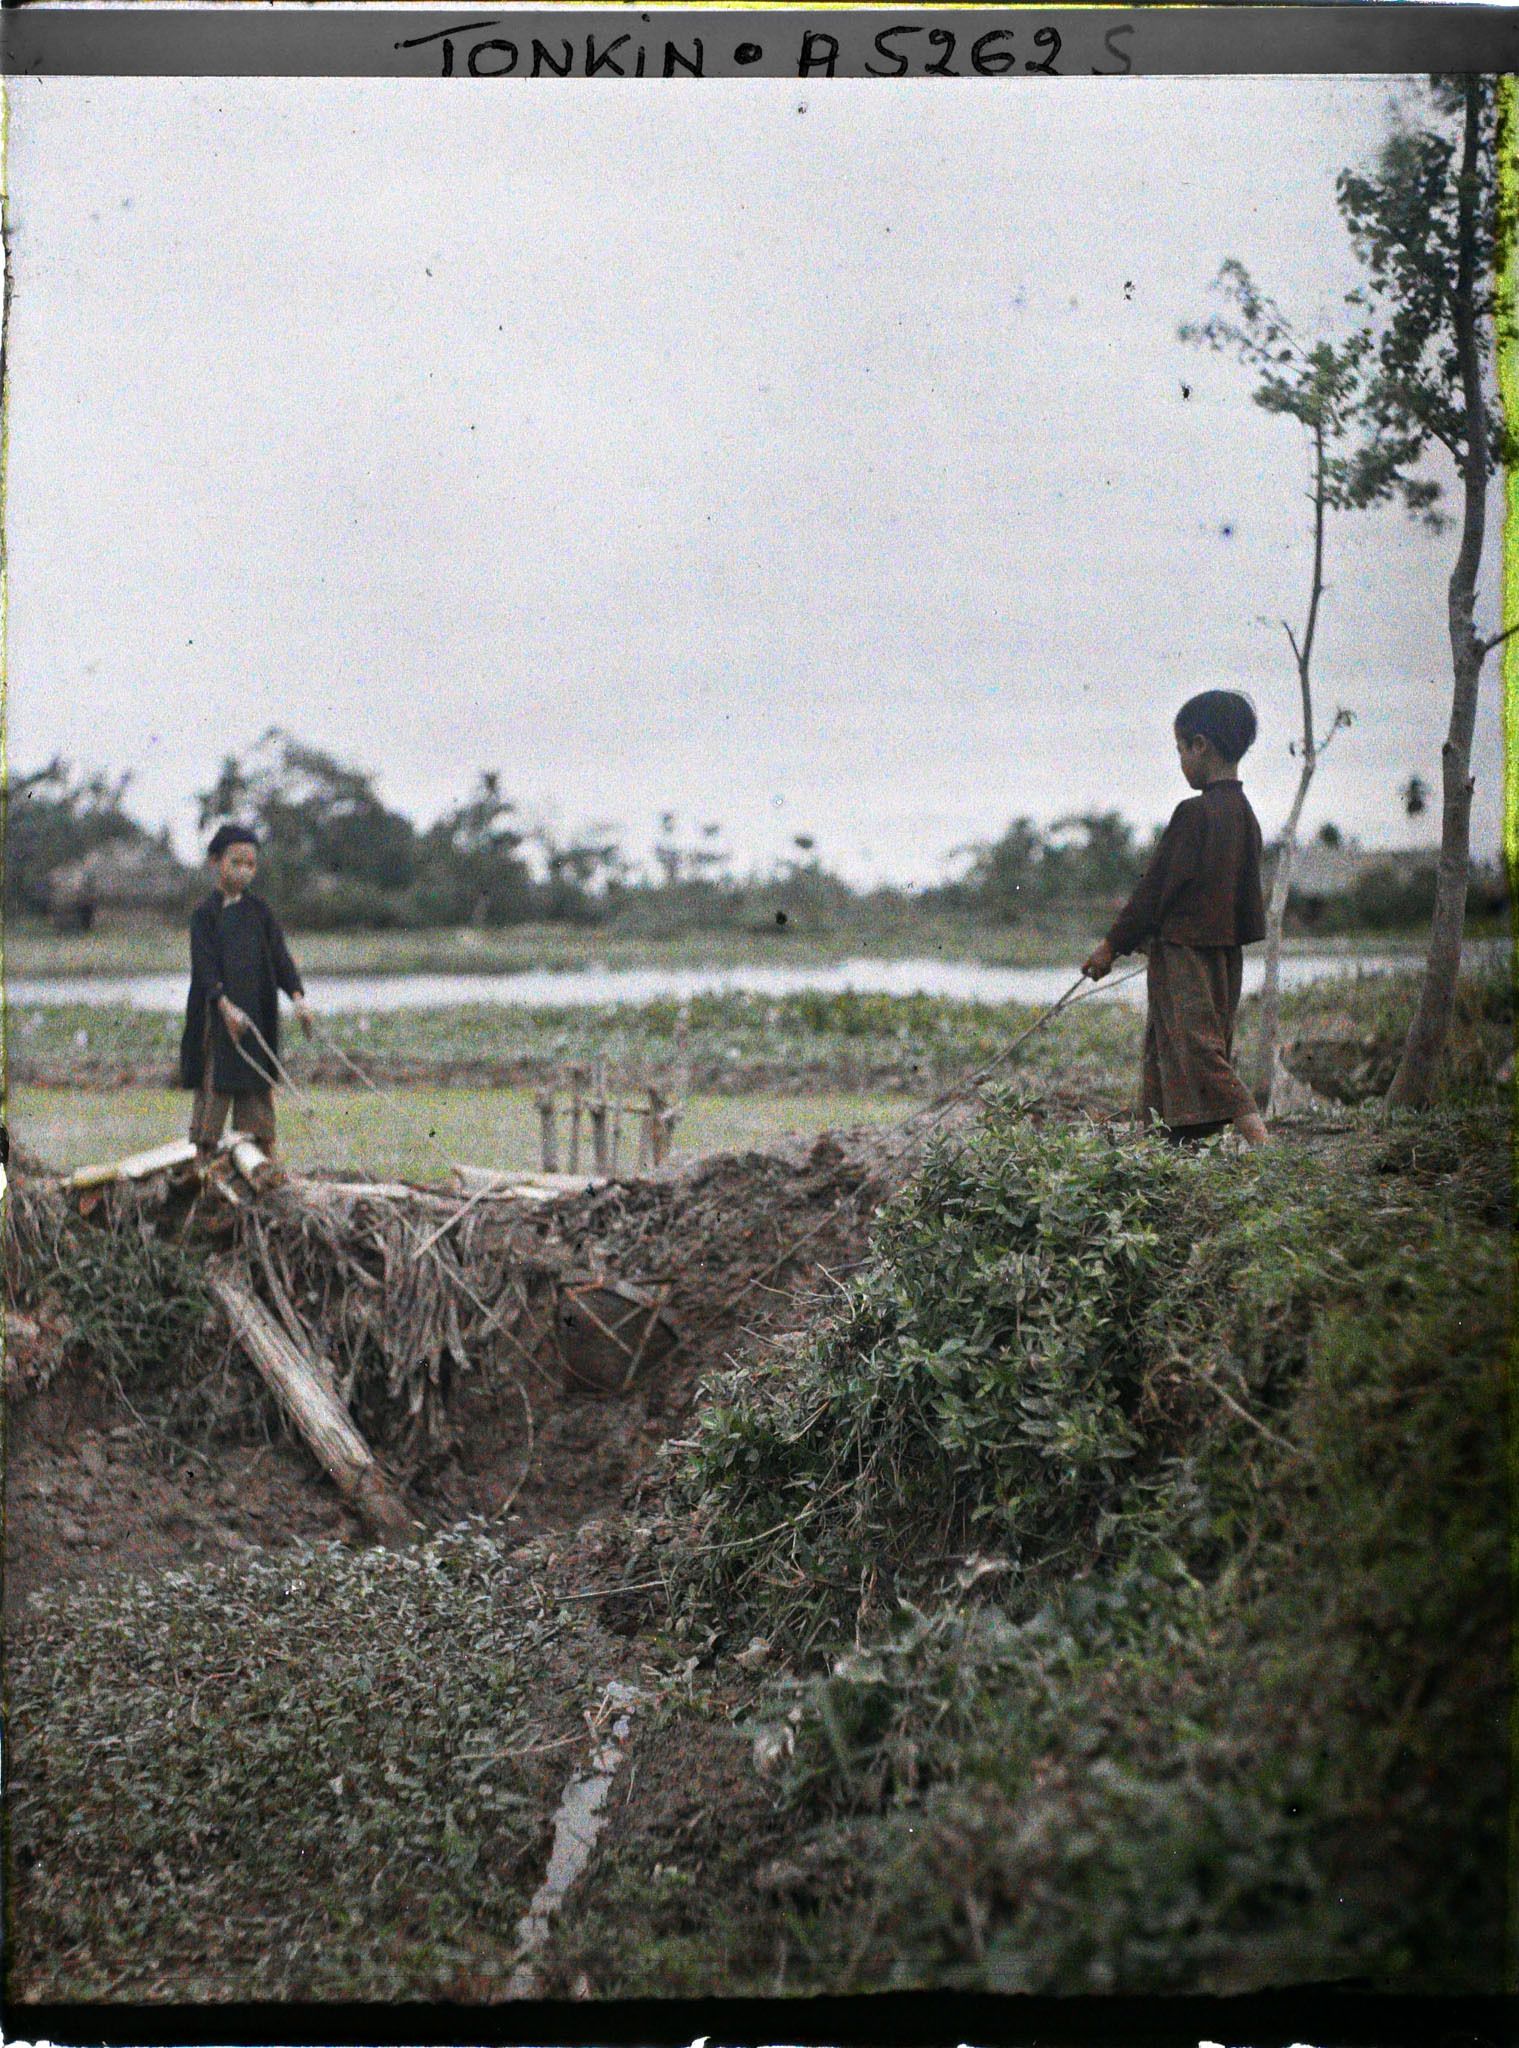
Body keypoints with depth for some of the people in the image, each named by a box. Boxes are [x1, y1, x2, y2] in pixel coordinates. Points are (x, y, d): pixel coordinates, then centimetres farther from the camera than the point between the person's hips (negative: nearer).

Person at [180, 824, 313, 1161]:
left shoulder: (260, 910, 10)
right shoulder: (205, 914, -3)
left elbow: (279, 956, 5)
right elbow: (204, 965, -12)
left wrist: (298, 997, -9)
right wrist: (225, 1006, -25)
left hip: (258, 1013, 4)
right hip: (218, 1016, -4)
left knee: (258, 1085, 8)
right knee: (215, 1083, -4)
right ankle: (203, 1160, -1)